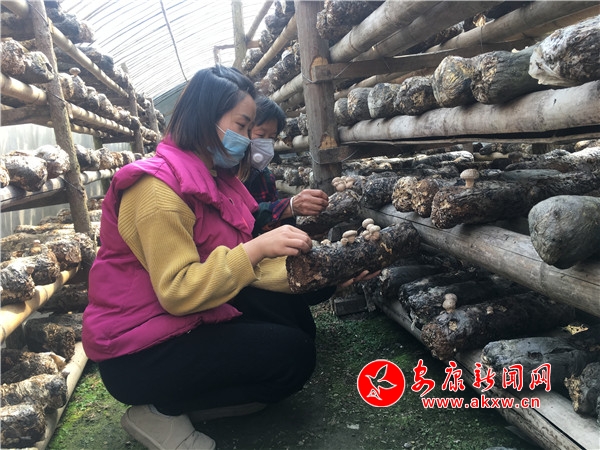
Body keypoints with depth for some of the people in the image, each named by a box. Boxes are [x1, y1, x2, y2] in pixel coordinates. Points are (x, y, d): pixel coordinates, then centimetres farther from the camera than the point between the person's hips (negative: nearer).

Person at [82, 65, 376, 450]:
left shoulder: (214, 180, 7)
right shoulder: (159, 188, -21)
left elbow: (245, 268, 3)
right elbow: (177, 292, -26)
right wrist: (256, 247, -32)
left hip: (193, 320, 9)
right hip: (138, 355, -9)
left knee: (296, 315, 6)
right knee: (294, 354, -13)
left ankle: (188, 403, 5)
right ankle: (162, 413, -2)